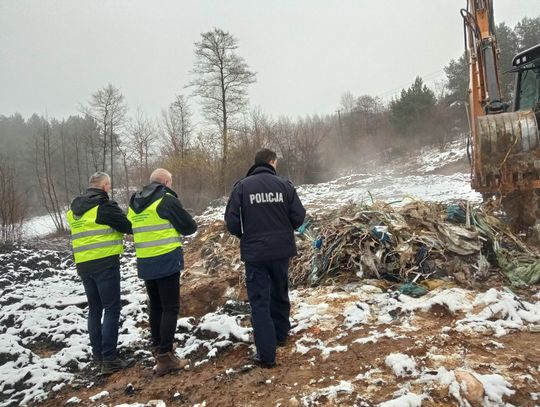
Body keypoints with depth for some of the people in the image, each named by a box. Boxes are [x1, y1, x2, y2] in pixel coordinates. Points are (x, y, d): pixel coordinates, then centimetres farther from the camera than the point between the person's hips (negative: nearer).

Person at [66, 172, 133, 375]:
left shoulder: (74, 209, 13)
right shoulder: (104, 206, -11)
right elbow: (129, 226, -8)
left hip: (83, 265, 8)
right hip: (105, 263, -8)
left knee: (95, 309, 18)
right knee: (112, 309, -3)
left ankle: (98, 353, 26)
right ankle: (109, 359, -3)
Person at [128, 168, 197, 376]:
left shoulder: (134, 203, 11)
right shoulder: (167, 200, -10)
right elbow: (190, 226, -5)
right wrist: (174, 228, 14)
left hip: (144, 263, 7)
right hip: (167, 261, -7)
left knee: (155, 307, 18)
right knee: (170, 308, -1)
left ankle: (157, 350, 28)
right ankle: (165, 356, -1)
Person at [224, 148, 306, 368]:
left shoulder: (242, 186, -7)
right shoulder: (284, 185, -4)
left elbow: (232, 221, -9)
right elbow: (299, 217, -5)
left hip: (254, 253, -2)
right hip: (281, 250, 2)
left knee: (259, 302, 4)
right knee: (280, 294, 22)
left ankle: (266, 354, 4)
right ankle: (280, 335, 40)